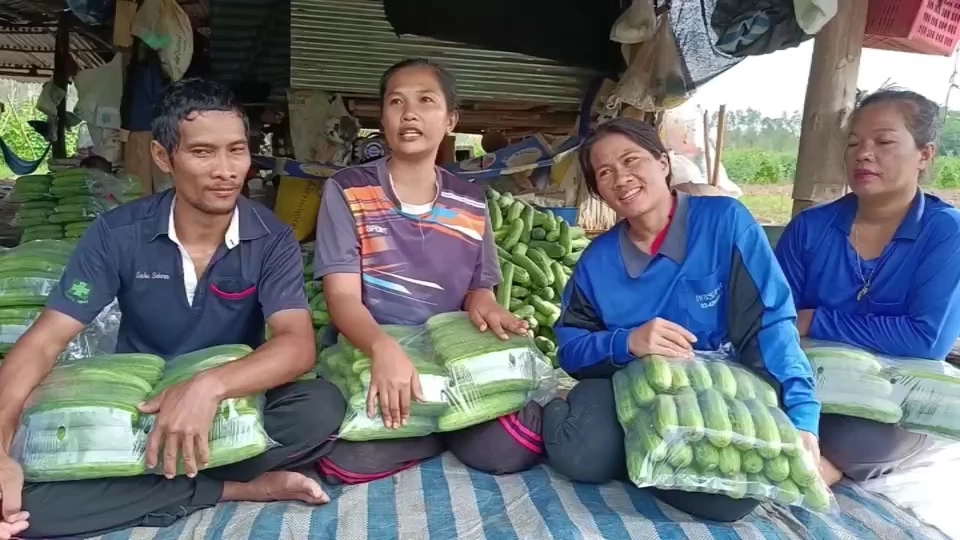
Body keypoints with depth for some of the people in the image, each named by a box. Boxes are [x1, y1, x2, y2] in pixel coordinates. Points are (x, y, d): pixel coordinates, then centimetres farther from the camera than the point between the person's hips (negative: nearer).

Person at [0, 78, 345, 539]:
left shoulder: (272, 240, -12)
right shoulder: (117, 233, -10)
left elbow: (297, 345, -25)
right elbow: (44, 342, -12)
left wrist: (210, 384, -43)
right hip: (132, 407, 1)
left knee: (322, 407, -31)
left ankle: (136, 484, -17)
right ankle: (240, 488, -20)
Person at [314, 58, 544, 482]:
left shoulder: (471, 202, 9)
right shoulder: (345, 191, -2)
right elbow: (342, 297, -11)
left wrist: (482, 305, -13)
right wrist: (383, 347, -33)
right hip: (367, 356, -1)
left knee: (513, 447, -25)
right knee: (349, 459, -30)